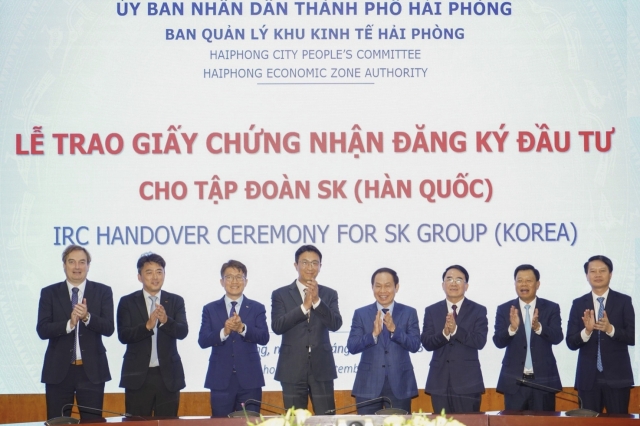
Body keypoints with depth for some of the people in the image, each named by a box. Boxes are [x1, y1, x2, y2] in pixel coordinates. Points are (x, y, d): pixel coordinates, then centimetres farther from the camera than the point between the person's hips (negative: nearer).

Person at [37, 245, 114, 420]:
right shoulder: (49, 293, 3)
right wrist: (69, 323, -24)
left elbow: (108, 328, -7)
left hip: (92, 369, 0)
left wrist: (87, 317, -26)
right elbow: (42, 330, -7)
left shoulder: (103, 291, 3)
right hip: (59, 370, 0)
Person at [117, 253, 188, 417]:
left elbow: (182, 332, -7)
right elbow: (123, 335, -8)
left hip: (168, 375, 1)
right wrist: (147, 326, -24)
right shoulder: (127, 302, 2)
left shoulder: (176, 301, 6)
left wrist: (166, 320, -27)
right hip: (138, 376, -1)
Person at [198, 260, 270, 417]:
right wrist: (224, 332, -21)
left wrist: (242, 328, -23)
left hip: (249, 380, 0)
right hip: (220, 380, 0)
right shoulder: (210, 309, 8)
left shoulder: (257, 308, 7)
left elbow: (264, 338, -7)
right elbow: (202, 341, -4)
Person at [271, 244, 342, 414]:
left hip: (322, 369, 1)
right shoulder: (280, 294, 3)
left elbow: (336, 324, -7)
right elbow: (277, 327, -11)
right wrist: (304, 306, -18)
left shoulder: (329, 294, 7)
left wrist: (317, 301, -19)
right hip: (292, 370, -1)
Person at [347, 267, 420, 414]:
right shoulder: (361, 314, 5)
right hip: (369, 386, 0)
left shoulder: (409, 313, 6)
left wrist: (394, 329, -19)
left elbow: (415, 345, -5)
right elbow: (351, 347, -3)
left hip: (400, 386, 0)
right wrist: (373, 334, -19)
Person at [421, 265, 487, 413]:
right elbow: (426, 343, -1)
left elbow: (480, 341, -8)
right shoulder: (431, 311, 9)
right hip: (440, 381, 2)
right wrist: (444, 333, -20)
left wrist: (455, 330, -21)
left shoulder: (478, 311, 4)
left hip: (467, 381, -2)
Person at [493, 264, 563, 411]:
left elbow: (557, 337, -10)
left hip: (544, 380, 0)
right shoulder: (504, 309, 3)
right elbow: (498, 342, -6)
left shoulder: (551, 308, 2)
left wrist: (538, 327, -29)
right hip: (514, 381, 0)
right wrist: (512, 328, -26)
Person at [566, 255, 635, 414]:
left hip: (617, 376, -1)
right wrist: (586, 330, -18)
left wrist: (610, 329, -21)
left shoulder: (624, 301, 1)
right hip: (588, 377, 2)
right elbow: (571, 343, 1)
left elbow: (633, 337, -4)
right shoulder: (579, 304, 5)